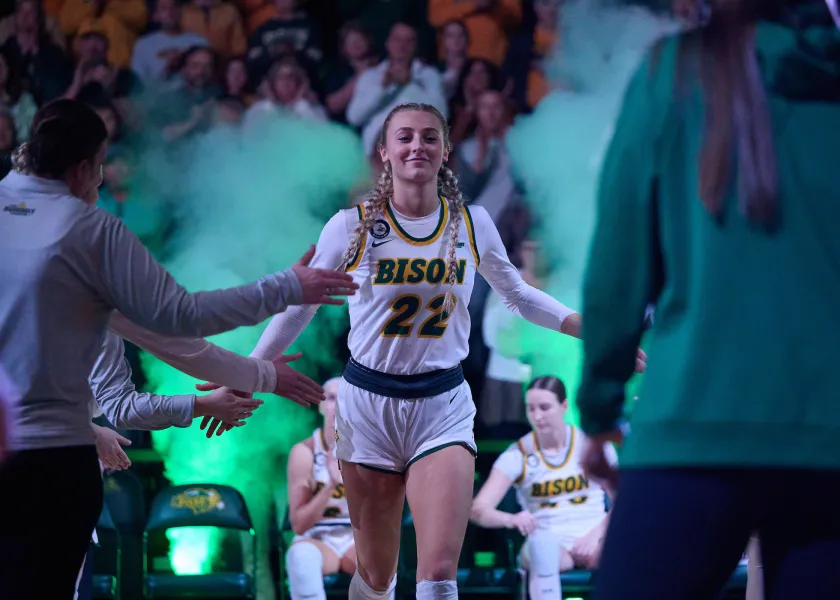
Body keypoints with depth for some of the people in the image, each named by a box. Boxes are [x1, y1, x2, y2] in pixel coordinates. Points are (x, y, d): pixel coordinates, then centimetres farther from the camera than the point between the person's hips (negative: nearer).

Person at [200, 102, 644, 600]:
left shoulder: (473, 224, 1)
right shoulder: (352, 227, -5)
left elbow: (517, 294, 17)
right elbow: (299, 306, 7)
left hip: (443, 405, 0)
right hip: (368, 402, 0)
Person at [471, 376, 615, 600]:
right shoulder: (518, 455, 1)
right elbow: (479, 509, -8)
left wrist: (597, 533, -15)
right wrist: (510, 519, -30)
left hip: (593, 541, 1)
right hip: (548, 543, -1)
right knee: (542, 544, -39)